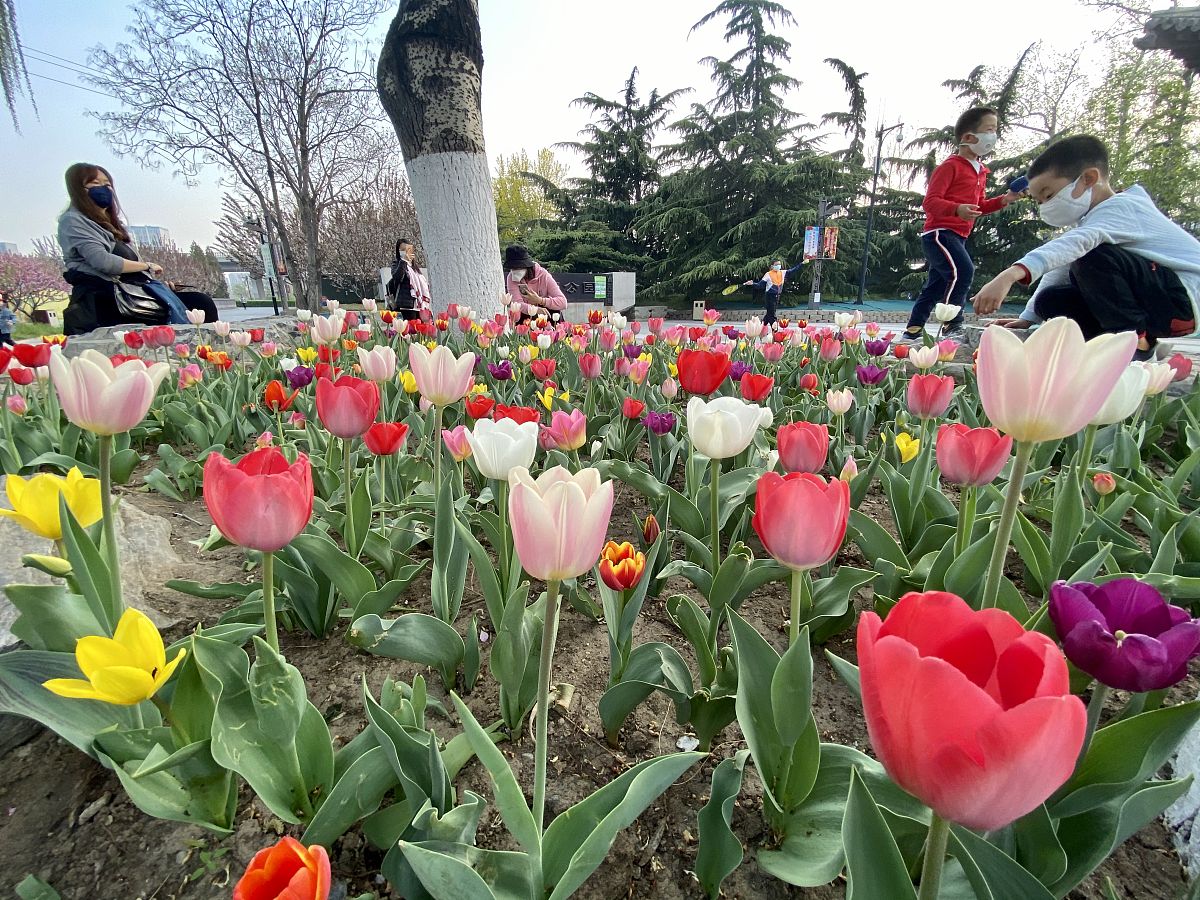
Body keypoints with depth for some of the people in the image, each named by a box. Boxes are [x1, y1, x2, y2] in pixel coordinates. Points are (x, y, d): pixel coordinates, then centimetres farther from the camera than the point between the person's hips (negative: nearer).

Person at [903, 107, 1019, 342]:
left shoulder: (980, 172, 20)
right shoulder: (950, 166, -8)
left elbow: (979, 205, 29)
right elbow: (930, 202, -16)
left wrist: (1003, 200, 13)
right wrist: (957, 209, -31)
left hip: (957, 236, 10)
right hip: (939, 232, -10)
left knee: (936, 285, 11)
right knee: (963, 270, -27)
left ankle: (913, 329, 17)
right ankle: (953, 324, -22)